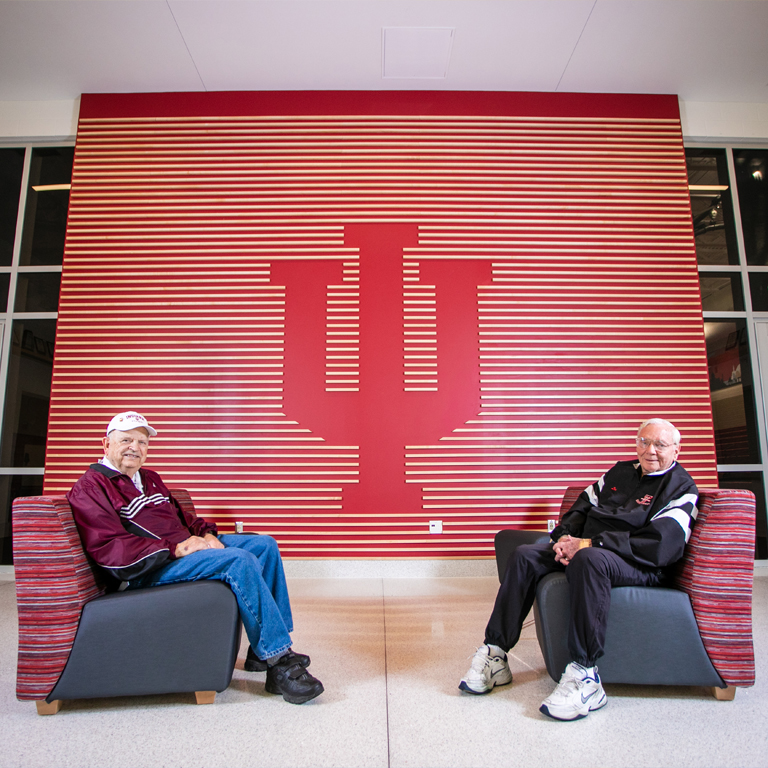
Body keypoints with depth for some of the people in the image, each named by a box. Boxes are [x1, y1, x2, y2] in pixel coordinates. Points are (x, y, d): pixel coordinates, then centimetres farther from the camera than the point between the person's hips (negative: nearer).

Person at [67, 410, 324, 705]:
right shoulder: (89, 489, -4)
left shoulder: (150, 479, 23)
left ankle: (263, 651, -1)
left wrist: (206, 533, 3)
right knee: (239, 560, -29)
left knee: (264, 545, -3)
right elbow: (109, 550, -16)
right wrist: (176, 549, -22)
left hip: (186, 546, 9)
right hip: (147, 570, -9)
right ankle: (279, 664, -22)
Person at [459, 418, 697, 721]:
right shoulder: (620, 471, 20)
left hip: (639, 565, -7)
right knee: (525, 556, -13)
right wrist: (565, 538, -4)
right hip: (585, 546, 7)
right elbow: (582, 507, 19)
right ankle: (495, 654, -11)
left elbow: (659, 545, -16)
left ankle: (585, 675, -34)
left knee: (589, 560, -39)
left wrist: (589, 544, -20)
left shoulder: (682, 488, -1)